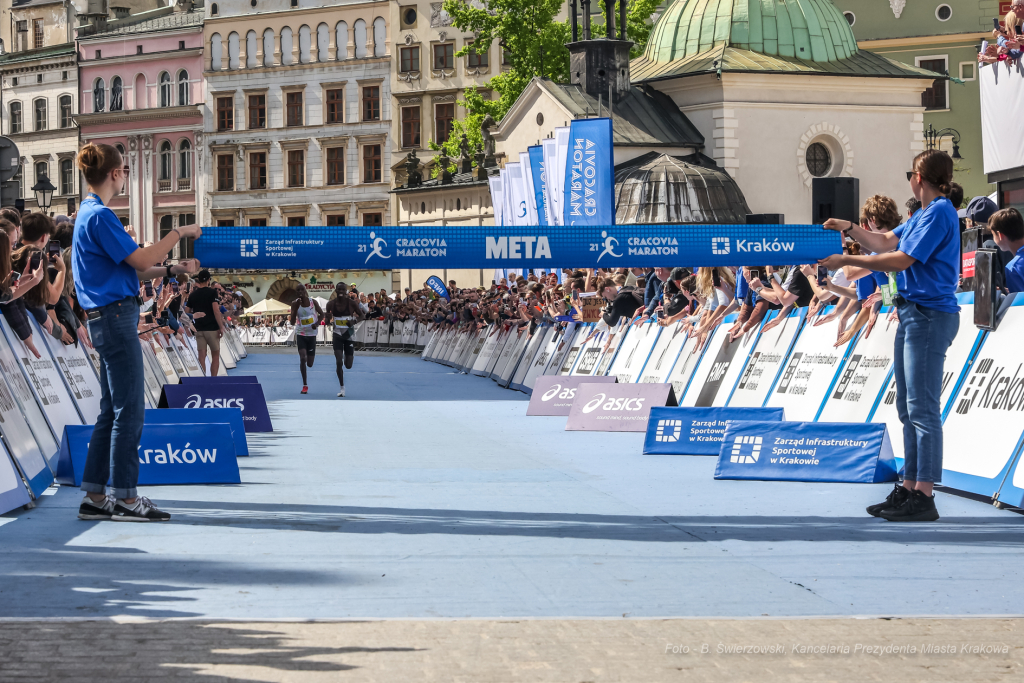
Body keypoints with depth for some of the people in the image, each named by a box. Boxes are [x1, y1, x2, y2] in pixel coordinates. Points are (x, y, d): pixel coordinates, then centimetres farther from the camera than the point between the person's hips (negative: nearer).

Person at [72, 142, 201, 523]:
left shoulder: (89, 214, 18)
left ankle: (94, 497, 12)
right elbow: (141, 261, -17)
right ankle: (126, 498, -5)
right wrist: (179, 233, -6)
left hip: (108, 318, 11)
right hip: (116, 316, -11)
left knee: (112, 412, 11)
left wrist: (173, 270, 15)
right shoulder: (100, 216, -14)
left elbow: (129, 270, 21)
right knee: (129, 411, -7)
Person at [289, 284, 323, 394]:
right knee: (302, 358, -20)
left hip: (312, 334, 1)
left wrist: (317, 323, -12)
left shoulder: (313, 302, -4)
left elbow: (321, 314, 8)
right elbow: (292, 322, -11)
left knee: (310, 363, 5)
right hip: (300, 334, -1)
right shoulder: (295, 304, -6)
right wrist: (296, 307, -20)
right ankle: (305, 385, -11)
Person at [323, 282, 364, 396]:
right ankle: (342, 388, 1)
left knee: (348, 365, 5)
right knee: (339, 362, -12)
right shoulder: (331, 304, -7)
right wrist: (327, 319, -22)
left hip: (349, 335, 0)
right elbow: (327, 321, 2)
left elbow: (361, 315, 2)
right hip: (337, 336, 0)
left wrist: (354, 321, -19)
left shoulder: (351, 303, -11)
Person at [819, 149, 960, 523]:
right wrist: (849, 228, 18)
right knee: (908, 408, 13)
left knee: (922, 409, -10)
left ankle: (923, 497, -9)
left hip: (929, 316, -11)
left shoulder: (939, 213, -14)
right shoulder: (924, 214, 17)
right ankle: (909, 488, 18)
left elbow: (901, 260, -19)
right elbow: (887, 242, 25)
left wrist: (847, 261, -14)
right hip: (912, 314, 11)